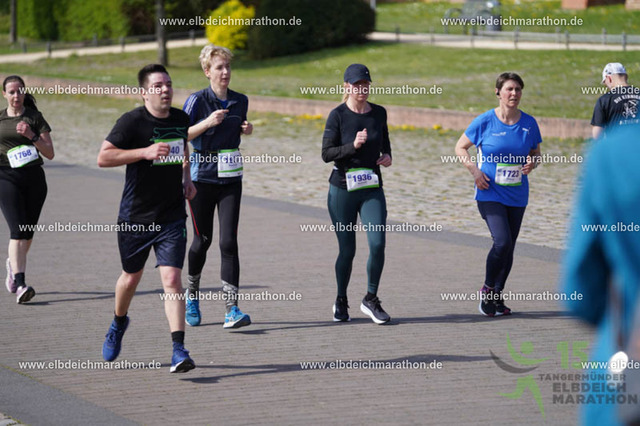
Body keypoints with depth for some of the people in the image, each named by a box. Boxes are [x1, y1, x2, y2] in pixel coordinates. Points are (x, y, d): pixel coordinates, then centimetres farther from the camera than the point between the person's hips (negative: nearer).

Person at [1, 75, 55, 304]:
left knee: (28, 232, 9)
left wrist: (32, 136, -12)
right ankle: (20, 284, -24)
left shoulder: (35, 118, 6)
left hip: (33, 177, 2)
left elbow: (50, 153, 2)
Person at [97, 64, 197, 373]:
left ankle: (179, 350, -16)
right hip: (135, 217, -2)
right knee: (131, 278, 15)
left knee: (172, 279, -11)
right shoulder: (132, 121, -12)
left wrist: (186, 177, 12)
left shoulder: (180, 119, 5)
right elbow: (103, 157, -16)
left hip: (172, 217, 2)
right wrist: (145, 152, -23)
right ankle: (119, 322, 46)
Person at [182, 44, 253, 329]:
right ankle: (192, 295, 33)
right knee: (203, 239, 6)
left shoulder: (240, 101, 6)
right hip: (202, 177, -2)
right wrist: (207, 123, -22)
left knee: (229, 241, -9)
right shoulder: (197, 100, -7)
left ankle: (232, 310, -13)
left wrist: (248, 129, 1)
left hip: (231, 179, 2)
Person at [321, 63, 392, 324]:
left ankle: (371, 300, 2)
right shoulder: (338, 115, -6)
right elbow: (326, 153, -10)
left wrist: (387, 156, 3)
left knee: (377, 243, -14)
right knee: (347, 249, 2)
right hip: (342, 189, -3)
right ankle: (341, 302, 23)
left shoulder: (379, 113, 6)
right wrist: (353, 146, -22)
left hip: (372, 190, 3)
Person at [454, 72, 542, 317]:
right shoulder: (485, 121, -6)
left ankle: (497, 297, 23)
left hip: (517, 195, 4)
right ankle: (487, 291, 3)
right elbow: (460, 147, 4)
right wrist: (474, 170, -10)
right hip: (490, 193, -4)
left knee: (508, 247, 8)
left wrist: (532, 163, -7)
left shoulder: (529, 123, 3)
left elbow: (536, 153, 16)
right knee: (502, 242, -18)